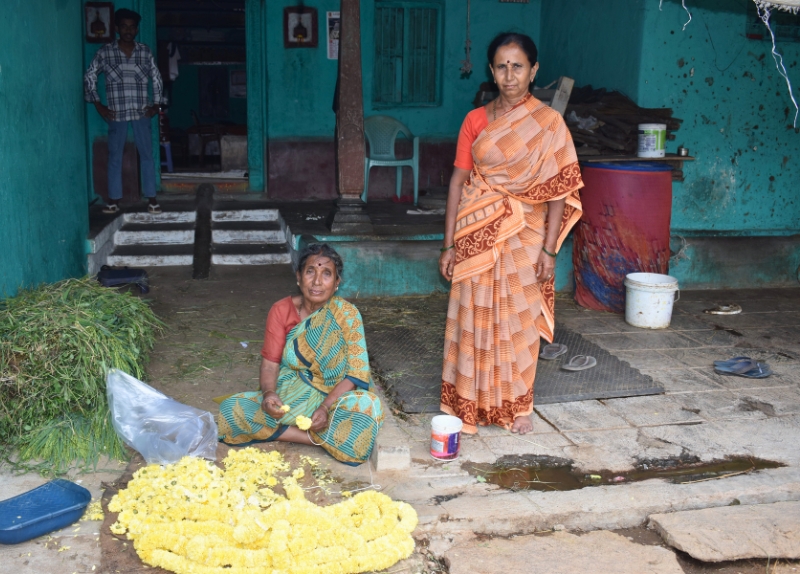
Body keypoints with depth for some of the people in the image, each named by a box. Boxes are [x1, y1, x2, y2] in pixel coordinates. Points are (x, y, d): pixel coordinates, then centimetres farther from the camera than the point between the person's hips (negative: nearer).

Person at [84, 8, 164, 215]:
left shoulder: (145, 52, 4)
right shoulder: (105, 52, -1)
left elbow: (157, 78, 12)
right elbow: (89, 77, 5)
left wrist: (157, 104, 4)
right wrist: (98, 105, -1)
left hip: (141, 113, 1)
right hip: (116, 114, -1)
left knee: (147, 155, 2)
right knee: (115, 156, 4)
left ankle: (151, 198, 9)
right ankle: (114, 200, 10)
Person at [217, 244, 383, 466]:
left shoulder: (347, 314, -11)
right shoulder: (281, 310, -4)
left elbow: (356, 373, -15)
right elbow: (270, 362, -6)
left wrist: (325, 407, -29)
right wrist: (268, 393, -27)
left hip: (334, 399, -3)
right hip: (288, 396, 3)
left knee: (368, 406, -35)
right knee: (229, 410, -21)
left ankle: (284, 431, -17)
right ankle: (322, 438, -18)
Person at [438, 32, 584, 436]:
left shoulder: (548, 123, -3)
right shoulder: (476, 120, 2)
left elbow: (559, 190, -5)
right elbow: (458, 182, 2)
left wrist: (549, 249, -10)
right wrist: (449, 244, -2)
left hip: (525, 235, -1)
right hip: (479, 232, 1)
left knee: (520, 319, 8)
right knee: (475, 317, 6)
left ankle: (516, 406, 24)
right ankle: (472, 403, 20)